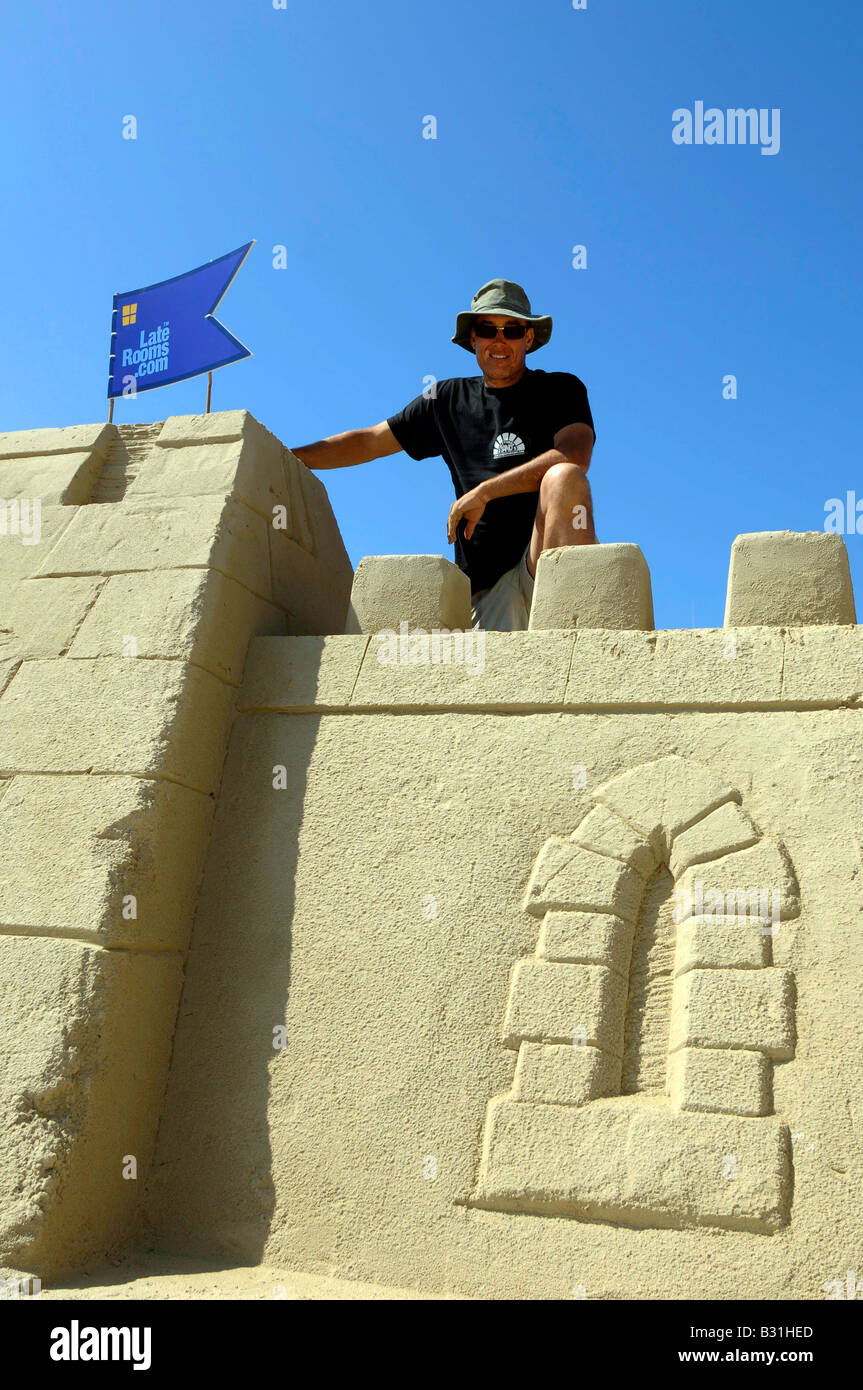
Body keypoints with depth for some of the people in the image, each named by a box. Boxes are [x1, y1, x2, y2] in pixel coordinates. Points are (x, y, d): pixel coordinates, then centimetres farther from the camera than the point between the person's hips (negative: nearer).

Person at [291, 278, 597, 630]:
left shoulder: (561, 390, 9)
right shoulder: (449, 399, 19)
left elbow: (575, 458, -12)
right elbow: (369, 442, 25)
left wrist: (485, 491, -15)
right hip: (484, 591, 2)